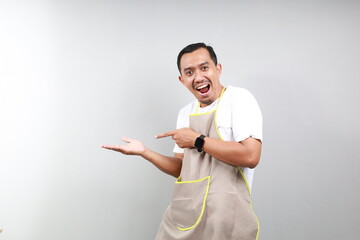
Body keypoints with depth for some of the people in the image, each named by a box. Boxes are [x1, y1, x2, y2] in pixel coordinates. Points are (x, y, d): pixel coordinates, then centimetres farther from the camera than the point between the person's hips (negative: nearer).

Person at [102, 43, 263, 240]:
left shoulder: (238, 98, -8)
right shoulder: (185, 114, 11)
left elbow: (250, 156, -20)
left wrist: (197, 140, -13)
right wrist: (144, 152, 2)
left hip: (224, 214, -6)